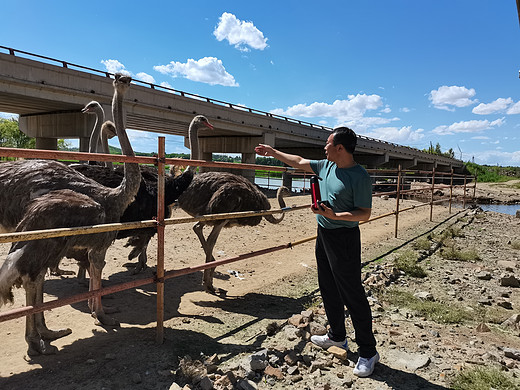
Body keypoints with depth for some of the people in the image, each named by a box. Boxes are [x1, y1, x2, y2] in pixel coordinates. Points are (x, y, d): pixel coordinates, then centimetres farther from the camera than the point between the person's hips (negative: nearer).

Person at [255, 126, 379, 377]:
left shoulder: (359, 176, -18)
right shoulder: (326, 166, 5)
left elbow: (365, 214, -18)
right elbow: (298, 162, 18)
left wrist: (334, 215, -28)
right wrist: (272, 152, 22)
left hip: (344, 238, -9)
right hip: (323, 234, 9)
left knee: (352, 295, -1)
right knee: (328, 290, 19)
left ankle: (368, 352, 15)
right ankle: (337, 336, 38)